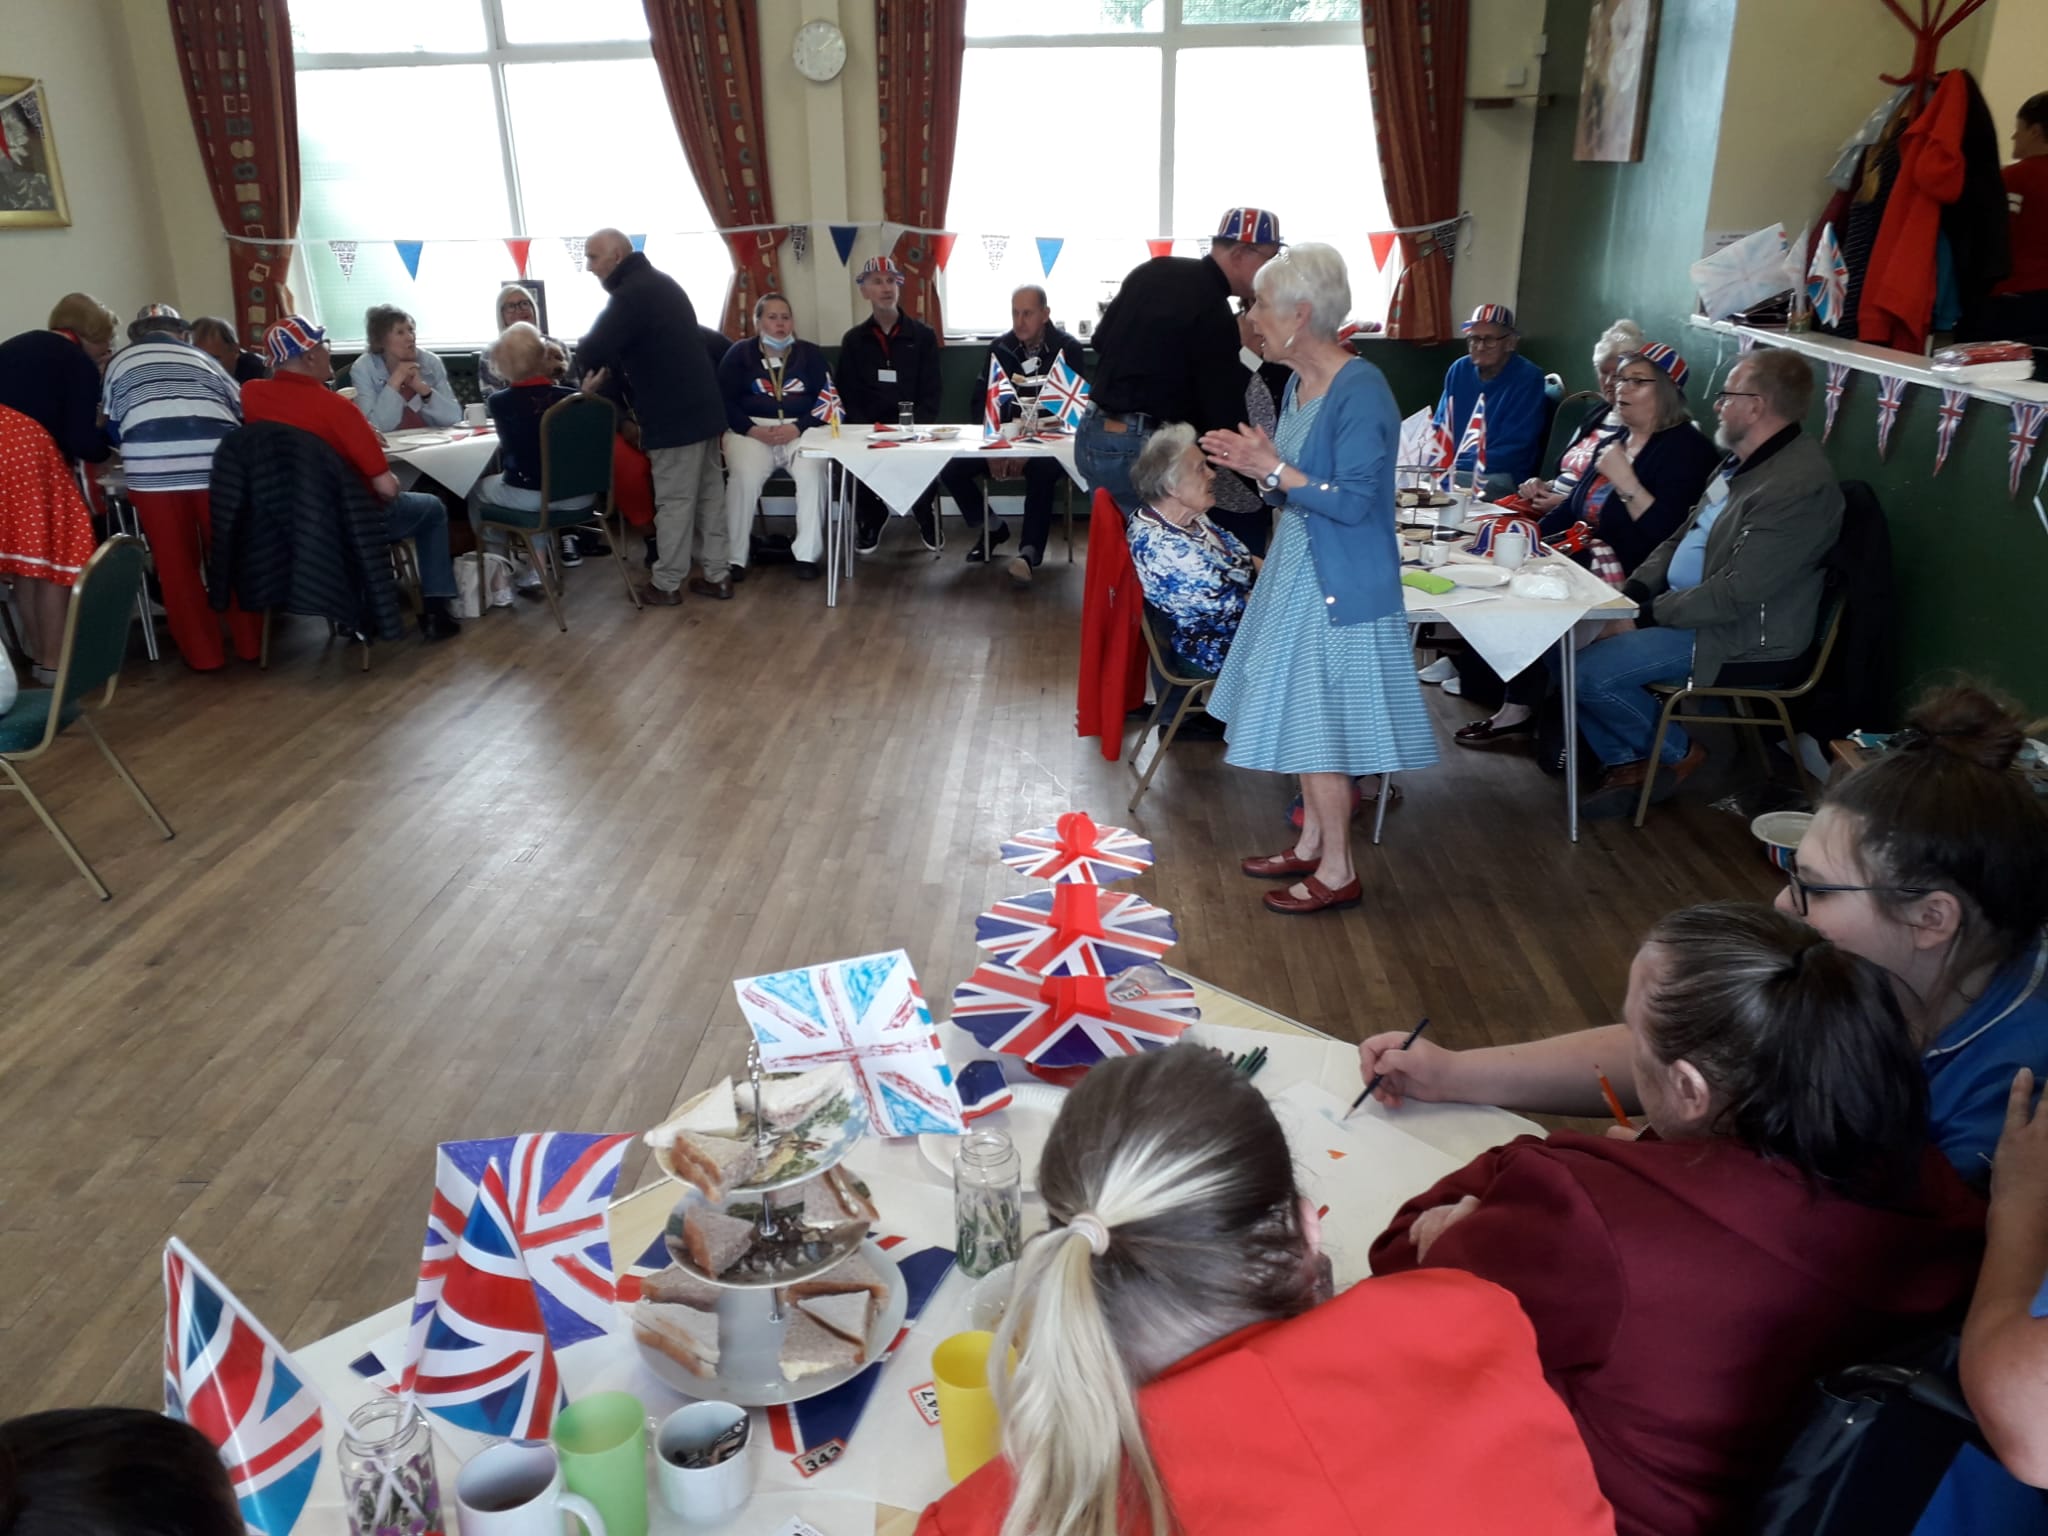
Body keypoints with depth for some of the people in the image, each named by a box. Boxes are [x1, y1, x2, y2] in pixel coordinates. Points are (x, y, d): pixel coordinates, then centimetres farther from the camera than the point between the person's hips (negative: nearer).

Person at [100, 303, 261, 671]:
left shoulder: (120, 361, 24)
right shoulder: (202, 358, 26)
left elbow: (113, 428, 23)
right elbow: (244, 410, 22)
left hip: (152, 467, -1)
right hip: (217, 461, 1)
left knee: (176, 563, 9)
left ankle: (202, 652, 14)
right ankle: (250, 643, 22)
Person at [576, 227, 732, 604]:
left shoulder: (631, 294, -15)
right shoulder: (660, 283, 16)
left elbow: (592, 352, -20)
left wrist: (600, 366, 2)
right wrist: (610, 372, 14)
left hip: (673, 415, -9)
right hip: (702, 406, 9)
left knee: (674, 500, -2)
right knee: (709, 493, 11)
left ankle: (665, 584, 7)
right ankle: (716, 574, 17)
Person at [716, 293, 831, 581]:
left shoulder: (810, 353, 13)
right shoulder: (739, 353, 11)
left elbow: (827, 399, 3)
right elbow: (724, 400, 3)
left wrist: (796, 428, -14)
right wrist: (753, 430, -14)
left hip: (801, 429, 1)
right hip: (751, 429, 0)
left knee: (812, 473, -31)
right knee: (744, 477, -31)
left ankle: (807, 555, -22)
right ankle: (734, 557, -21)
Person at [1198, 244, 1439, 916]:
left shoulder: (1360, 393, -21)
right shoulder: (1300, 383, 7)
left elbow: (1353, 502, -24)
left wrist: (1275, 470, -23)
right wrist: (1253, 459, 0)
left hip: (1338, 586, -9)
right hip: (1299, 573, 9)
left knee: (1321, 728, -1)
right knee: (1301, 719, 17)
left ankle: (1338, 872, 14)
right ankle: (1311, 845, 32)